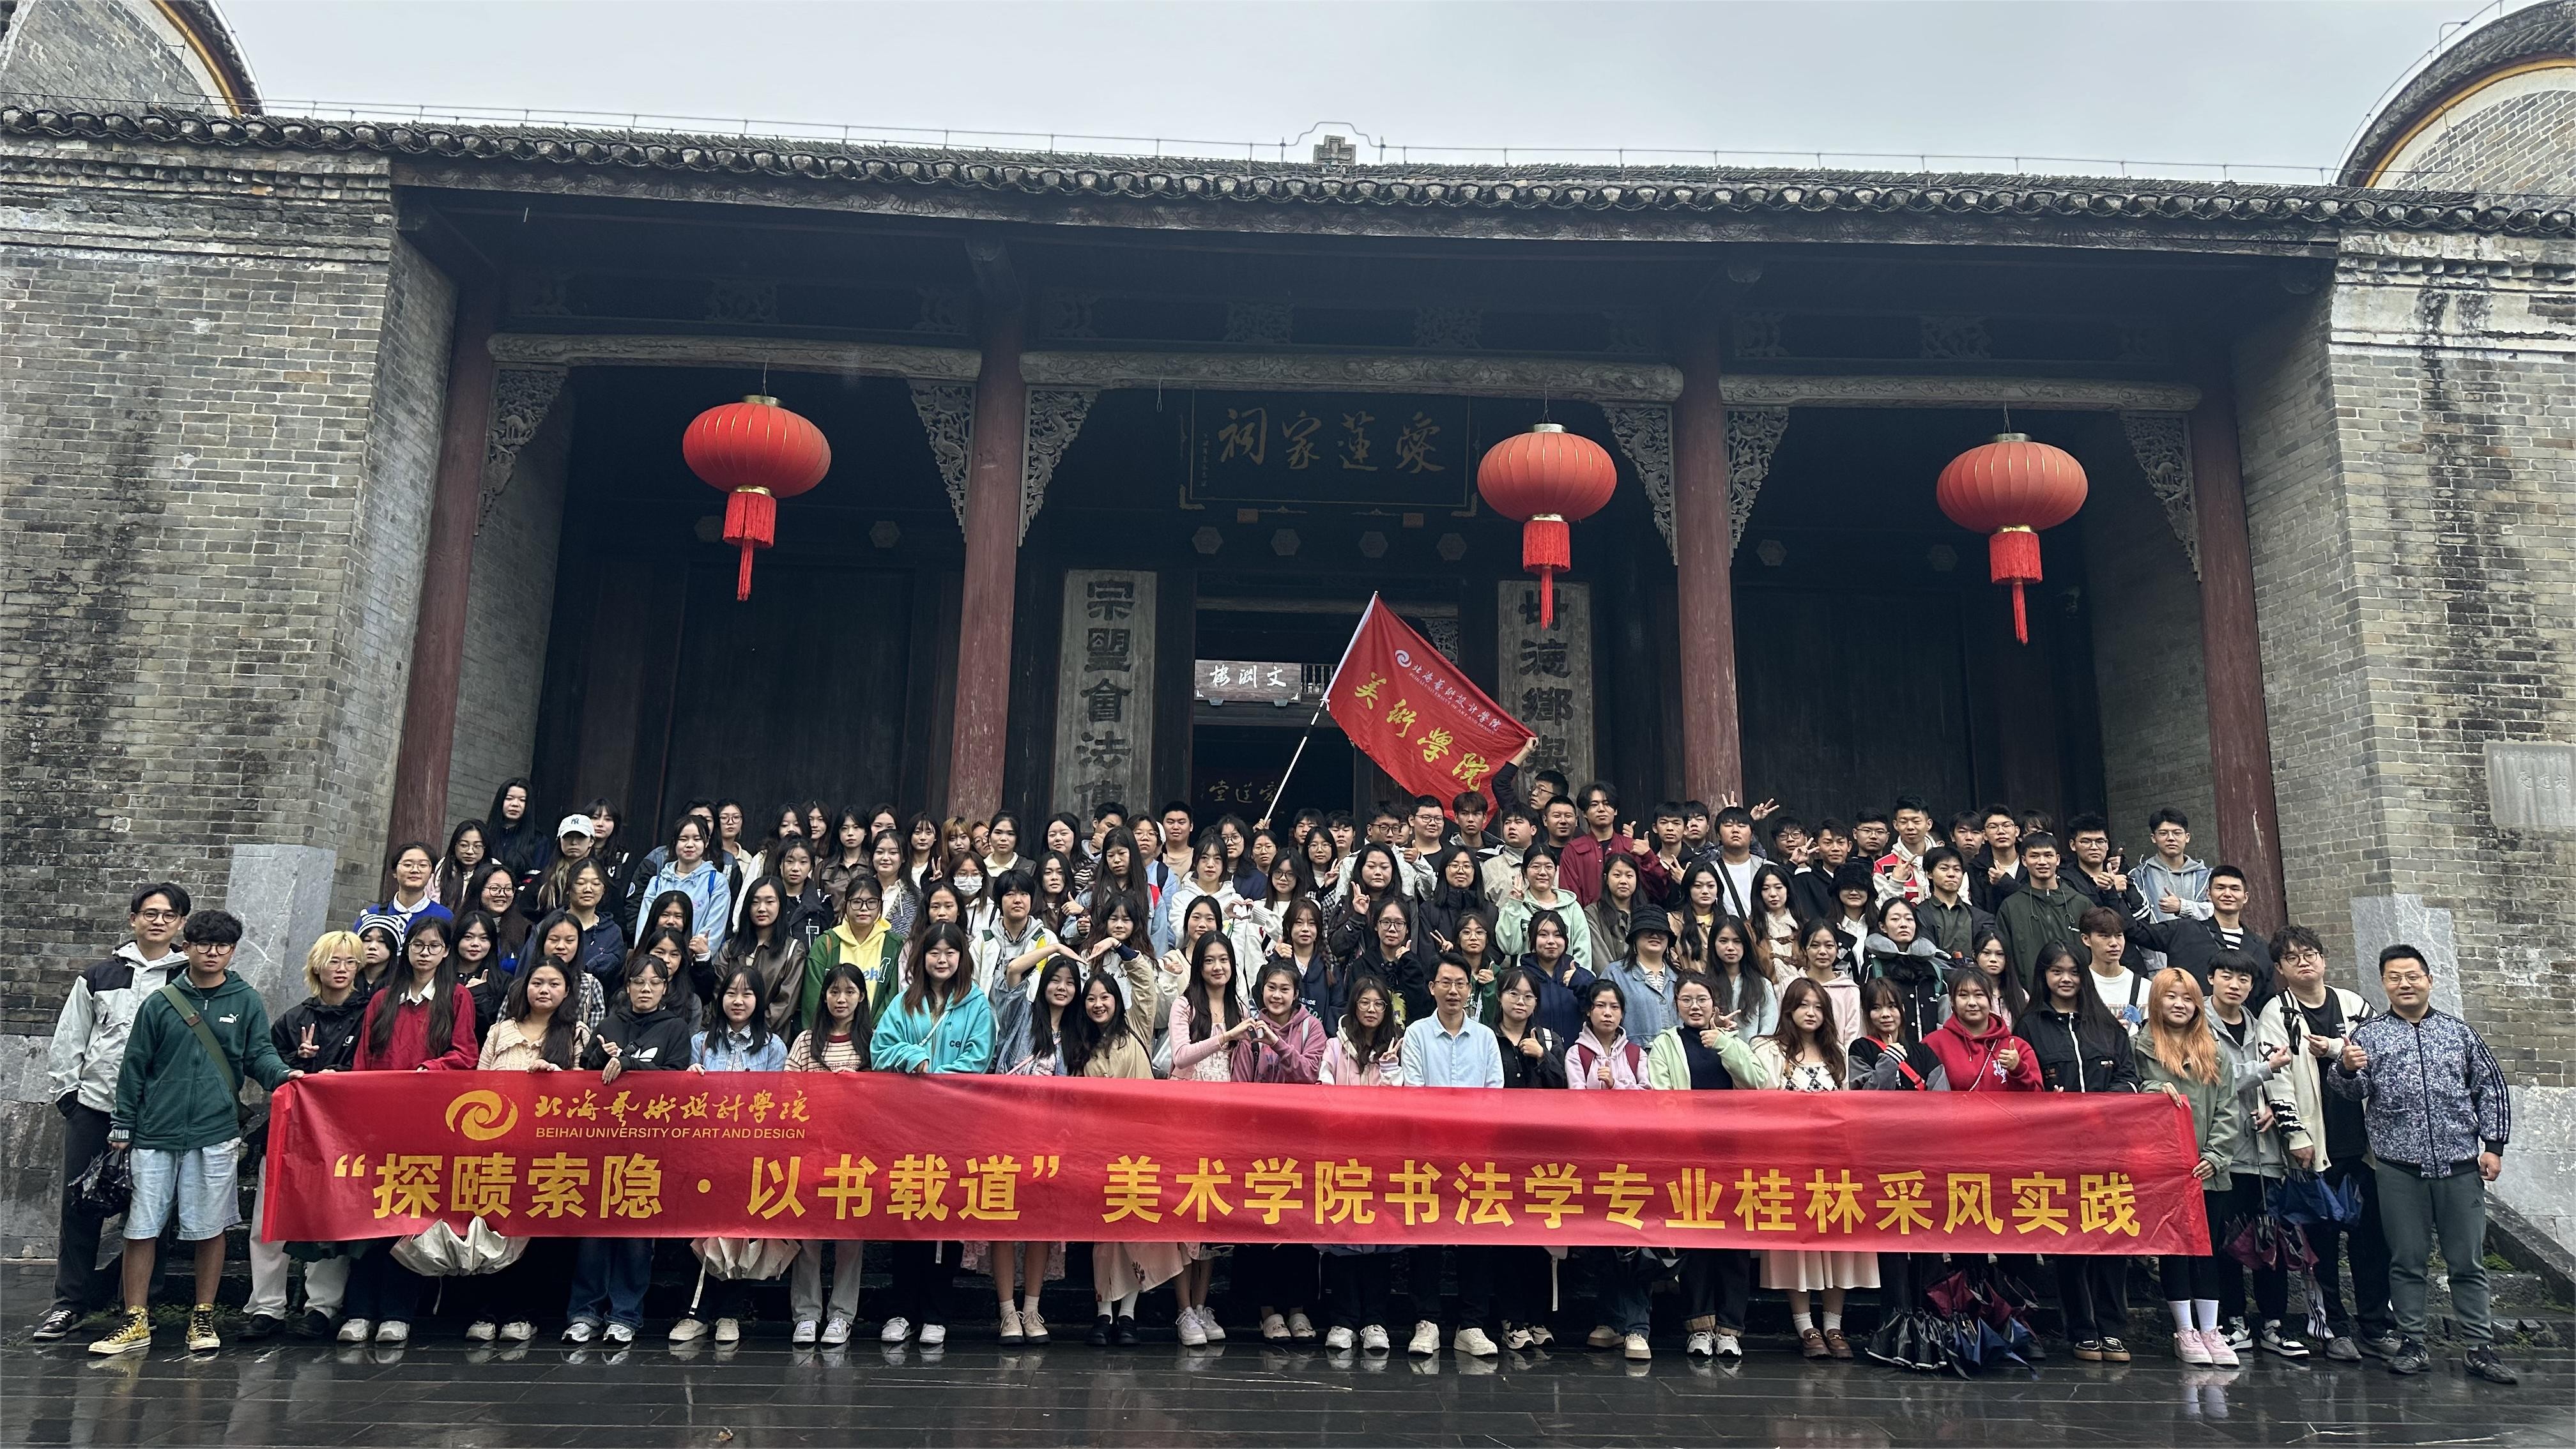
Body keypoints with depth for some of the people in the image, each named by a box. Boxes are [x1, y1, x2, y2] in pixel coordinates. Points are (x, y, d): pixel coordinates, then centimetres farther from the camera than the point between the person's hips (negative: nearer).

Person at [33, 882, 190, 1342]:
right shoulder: (100, 977, 10)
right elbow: (68, 1039, 13)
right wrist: (64, 1089, 6)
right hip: (93, 1104, 2)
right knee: (80, 1203, 6)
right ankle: (70, 1302, 17)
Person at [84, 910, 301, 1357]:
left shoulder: (246, 1002, 6)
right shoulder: (160, 1002, 7)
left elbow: (259, 1053, 1)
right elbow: (135, 1066, 9)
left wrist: (282, 1073, -21)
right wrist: (122, 1125, 7)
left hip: (215, 1135, -1)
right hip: (156, 1135, 1)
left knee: (209, 1229, 3)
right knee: (141, 1228, 3)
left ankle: (203, 1318, 15)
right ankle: (136, 1322, 14)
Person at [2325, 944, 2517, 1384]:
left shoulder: (2458, 1031, 11)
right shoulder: (2369, 1034, 6)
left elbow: (2490, 1088, 15)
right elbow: (2353, 1091, -4)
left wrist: (2494, 1145, 7)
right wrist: (2347, 1069, -26)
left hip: (2460, 1165, 1)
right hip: (2400, 1169, -1)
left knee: (2468, 1261, 6)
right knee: (2406, 1260, 4)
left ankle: (2481, 1347, 13)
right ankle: (2412, 1344, 13)